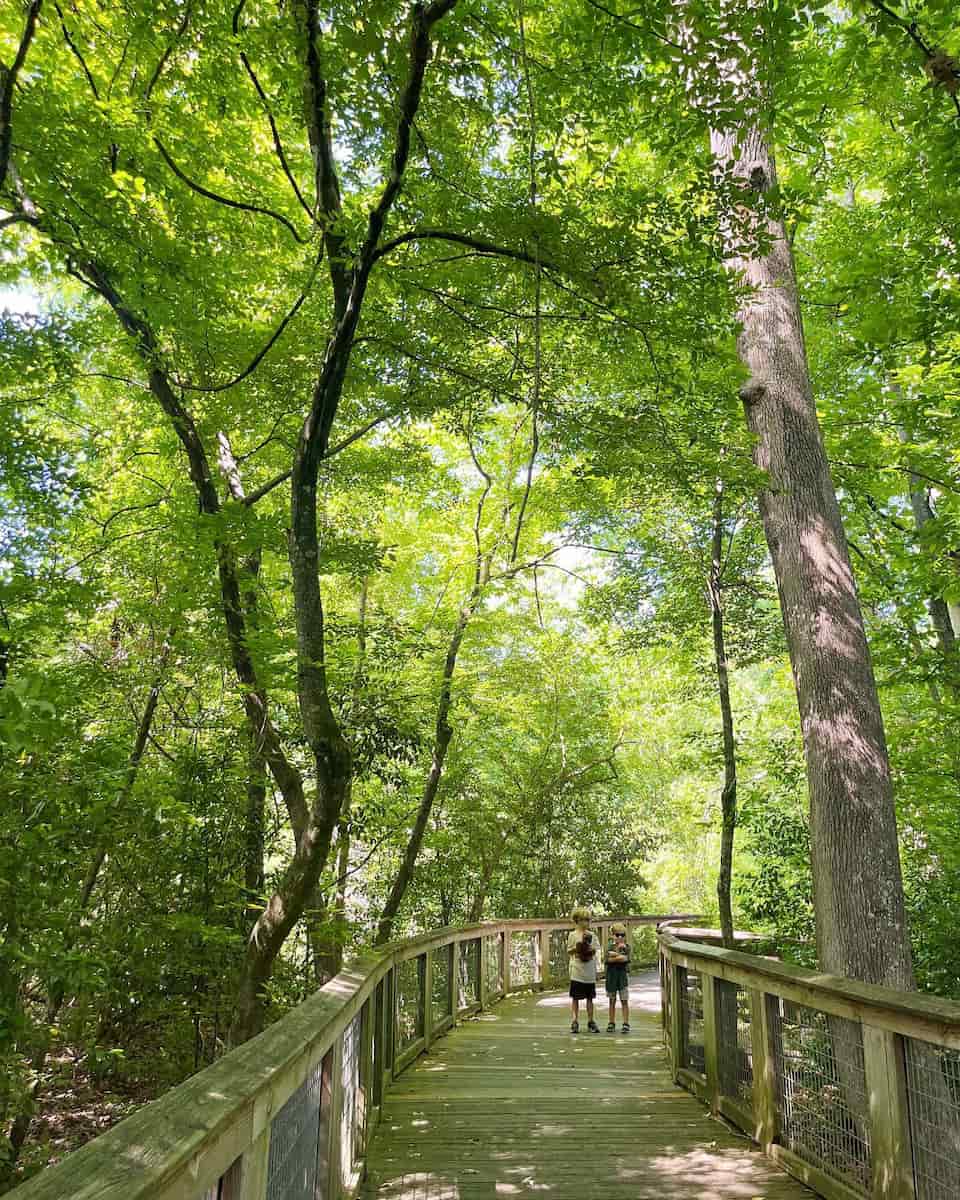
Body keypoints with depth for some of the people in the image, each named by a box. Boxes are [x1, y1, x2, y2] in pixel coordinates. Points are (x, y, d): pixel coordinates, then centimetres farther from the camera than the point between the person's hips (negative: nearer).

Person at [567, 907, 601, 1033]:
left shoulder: (592, 935, 7)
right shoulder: (573, 935, -1)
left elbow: (597, 951, 8)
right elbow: (568, 952, 3)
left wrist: (593, 951, -13)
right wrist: (575, 949, -16)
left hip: (590, 972, 3)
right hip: (577, 972, -3)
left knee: (590, 997, 8)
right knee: (575, 997, 0)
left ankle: (590, 1022, 17)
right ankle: (575, 1022, 7)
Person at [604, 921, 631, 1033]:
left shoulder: (627, 946, 2)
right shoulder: (610, 946, 4)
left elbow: (625, 958, -14)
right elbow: (608, 959, -11)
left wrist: (614, 955, -9)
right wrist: (620, 956, -10)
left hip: (623, 974, -1)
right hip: (611, 974, 1)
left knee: (624, 1000, -1)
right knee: (612, 1000, 10)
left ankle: (626, 1024, 4)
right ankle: (611, 1024, 17)